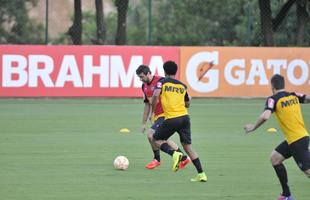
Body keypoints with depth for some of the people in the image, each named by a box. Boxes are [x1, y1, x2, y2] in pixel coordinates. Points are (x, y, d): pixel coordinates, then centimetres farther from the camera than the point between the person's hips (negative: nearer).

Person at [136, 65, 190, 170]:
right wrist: (144, 123, 19)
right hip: (157, 116, 9)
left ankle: (156, 159, 3)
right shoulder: (144, 86, 10)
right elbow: (147, 105, 19)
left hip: (165, 115, -9)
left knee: (151, 134, -17)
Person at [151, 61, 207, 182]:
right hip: (184, 116, 4)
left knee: (157, 139, 15)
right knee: (187, 147, 12)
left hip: (171, 119, -4)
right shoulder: (182, 86, 16)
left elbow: (155, 95, -14)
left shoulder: (162, 82, 3)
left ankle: (174, 154, -13)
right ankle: (201, 174, 2)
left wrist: (152, 110, 0)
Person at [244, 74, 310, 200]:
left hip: (296, 141, -8)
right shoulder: (294, 96, 7)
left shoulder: (273, 99, -10)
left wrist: (254, 127, -9)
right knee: (275, 158, 19)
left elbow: (265, 116, -24)